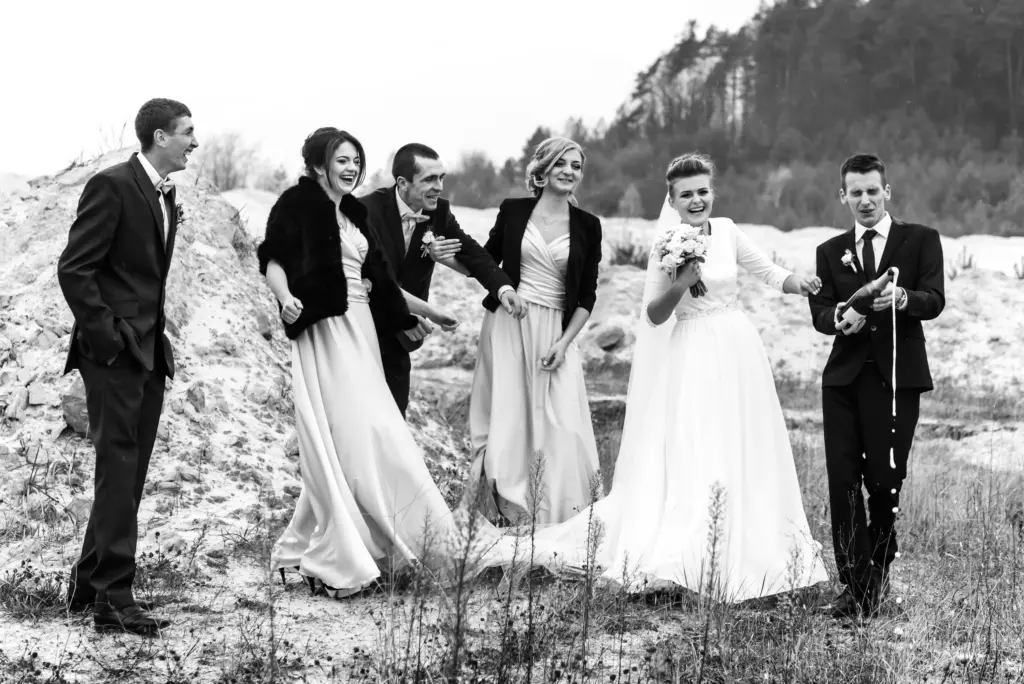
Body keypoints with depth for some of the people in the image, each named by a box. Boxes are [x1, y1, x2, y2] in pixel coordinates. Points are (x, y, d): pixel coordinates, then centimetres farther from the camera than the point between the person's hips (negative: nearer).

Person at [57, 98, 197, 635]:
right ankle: (113, 599, -6)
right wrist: (105, 337, -16)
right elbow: (73, 269, -15)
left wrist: (157, 336, 12)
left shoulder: (165, 197, 15)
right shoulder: (112, 186, -11)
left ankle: (88, 585, 21)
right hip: (115, 354, -9)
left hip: (149, 354, 9)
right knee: (119, 471, -9)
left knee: (129, 473, 11)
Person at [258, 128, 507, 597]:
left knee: (351, 442, 4)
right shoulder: (298, 203, -1)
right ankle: (338, 560, -6)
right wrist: (285, 297, -27)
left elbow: (377, 277, 25)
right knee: (347, 439, -11)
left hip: (360, 331, 7)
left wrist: (423, 310, 32)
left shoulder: (352, 211, 19)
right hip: (324, 330, -7)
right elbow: (273, 258, -8)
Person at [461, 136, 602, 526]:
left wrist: (564, 343, -7)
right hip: (507, 326, 0)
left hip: (555, 332, 1)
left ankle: (555, 513, 5)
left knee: (562, 426, -6)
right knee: (507, 416, 0)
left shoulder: (587, 226, 3)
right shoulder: (513, 212, 2)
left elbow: (587, 295, 4)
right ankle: (507, 505, 14)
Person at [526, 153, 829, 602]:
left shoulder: (727, 231, 5)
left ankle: (743, 557, 23)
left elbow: (766, 271, 16)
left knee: (745, 459, 11)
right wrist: (680, 285, -24)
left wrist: (799, 284, -2)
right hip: (691, 361, -6)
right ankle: (679, 560, -10)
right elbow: (654, 317, -8)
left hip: (738, 355, 6)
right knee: (690, 459, -11)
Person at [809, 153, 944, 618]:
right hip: (844, 376, 2)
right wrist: (838, 319, -20)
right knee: (843, 481, -5)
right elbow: (818, 312, 4)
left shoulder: (921, 240, 7)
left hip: (897, 376, -2)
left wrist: (902, 297, -28)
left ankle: (879, 571, 25)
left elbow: (935, 301, -6)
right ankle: (855, 584, 0)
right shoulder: (830, 252, 15)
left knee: (885, 480, 2)